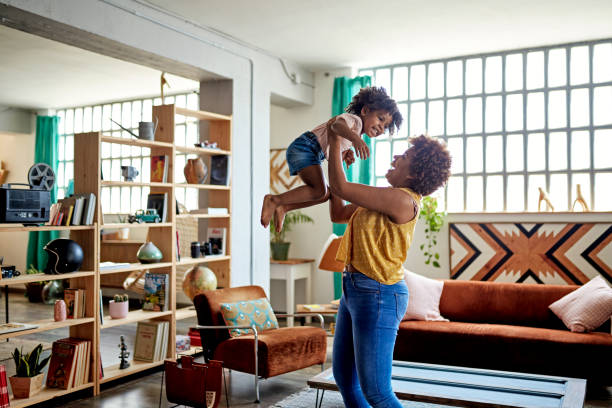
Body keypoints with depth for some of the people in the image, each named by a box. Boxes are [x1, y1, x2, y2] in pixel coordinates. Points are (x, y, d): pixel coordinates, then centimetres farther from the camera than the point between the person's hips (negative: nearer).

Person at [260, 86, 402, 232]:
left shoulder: (355, 136, 18)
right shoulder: (355, 120, -11)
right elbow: (337, 123, -34)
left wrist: (346, 154, -3)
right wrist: (355, 138, -52)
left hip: (315, 155, 10)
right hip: (304, 147, -10)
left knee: (325, 194, 12)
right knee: (319, 190, -22)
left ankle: (282, 208, 14)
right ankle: (274, 201, -14)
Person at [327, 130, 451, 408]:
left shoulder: (402, 200, -18)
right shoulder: (387, 198, 12)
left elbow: (341, 188, -17)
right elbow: (338, 214, 17)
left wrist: (335, 141, -7)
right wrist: (336, 165, 14)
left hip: (378, 296, -10)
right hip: (355, 290, 10)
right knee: (344, 377, 19)